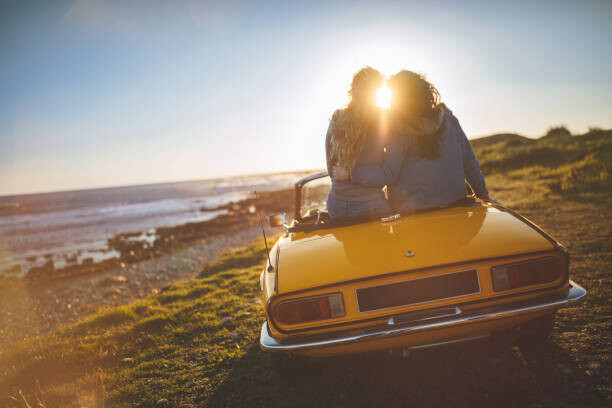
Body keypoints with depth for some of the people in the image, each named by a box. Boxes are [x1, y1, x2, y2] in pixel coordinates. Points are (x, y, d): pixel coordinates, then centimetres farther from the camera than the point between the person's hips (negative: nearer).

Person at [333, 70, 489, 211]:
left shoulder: (399, 130, -11)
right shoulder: (447, 117, 4)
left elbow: (387, 174, -13)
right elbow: (468, 159, 8)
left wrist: (350, 174, -6)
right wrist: (482, 192, 17)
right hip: (455, 204, 5)